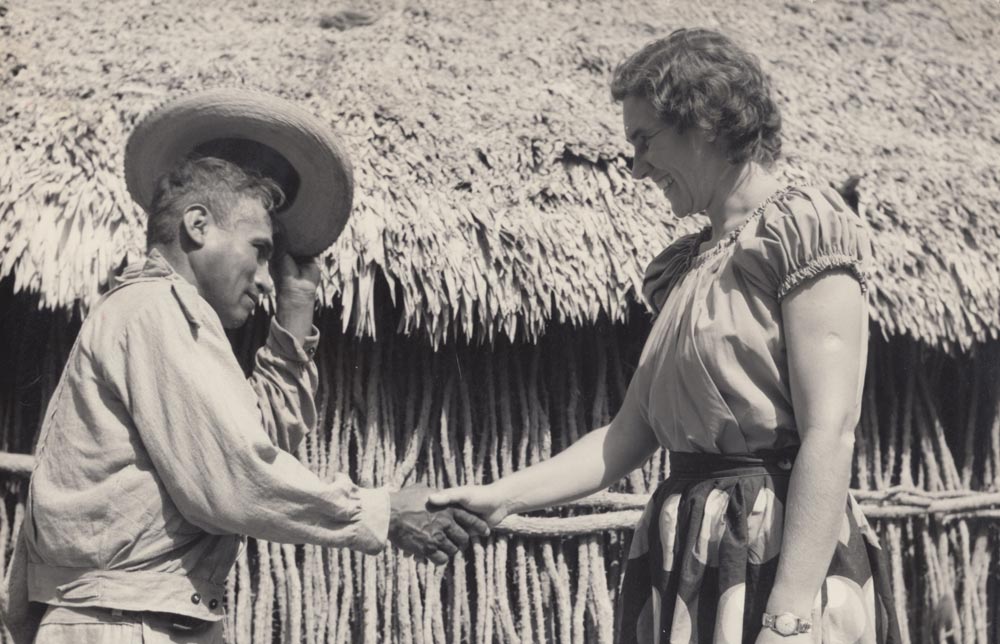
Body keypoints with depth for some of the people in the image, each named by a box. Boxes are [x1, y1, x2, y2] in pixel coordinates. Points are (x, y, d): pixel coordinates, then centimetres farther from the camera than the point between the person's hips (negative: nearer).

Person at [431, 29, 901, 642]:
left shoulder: (804, 227, -9)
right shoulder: (688, 265, 15)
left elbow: (829, 435, -17)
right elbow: (629, 435, 15)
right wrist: (500, 498, 6)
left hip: (780, 556, -7)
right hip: (688, 562, 8)